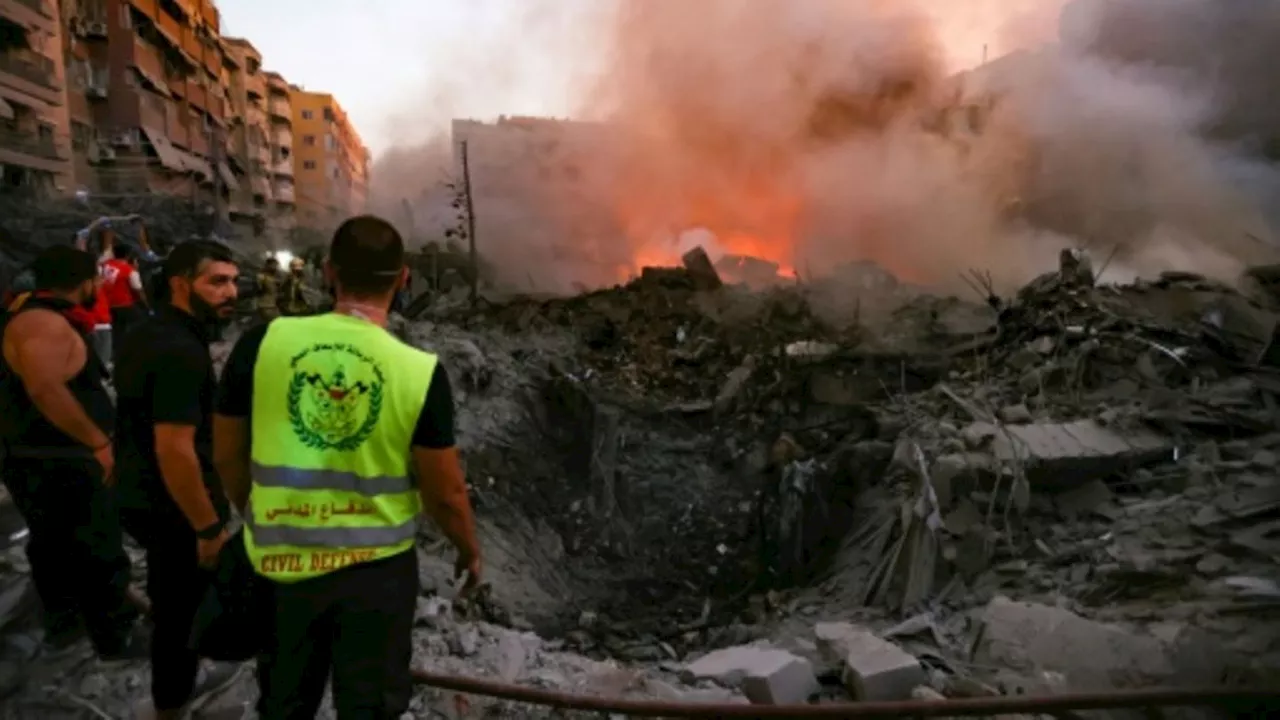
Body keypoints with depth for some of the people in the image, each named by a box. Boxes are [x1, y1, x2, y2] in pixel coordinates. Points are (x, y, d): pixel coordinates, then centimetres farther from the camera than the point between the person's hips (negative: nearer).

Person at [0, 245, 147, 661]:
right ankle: (117, 638, 15)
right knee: (100, 551, 2)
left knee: (56, 545, 22)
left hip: (46, 460, 10)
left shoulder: (41, 316, 10)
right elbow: (45, 389, -34)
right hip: (56, 464, -10)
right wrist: (99, 441, -28)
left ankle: (63, 623, 38)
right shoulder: (44, 323, -22)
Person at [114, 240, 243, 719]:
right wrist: (210, 527, -22)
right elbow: (174, 450, -30)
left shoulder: (145, 334, 5)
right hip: (172, 511, -10)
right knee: (181, 607, 10)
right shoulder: (182, 351, -27)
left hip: (140, 497, 10)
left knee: (175, 601, 27)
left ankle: (184, 679, 48)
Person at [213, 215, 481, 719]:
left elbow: (228, 456, 1)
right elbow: (445, 493, -11)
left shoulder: (264, 342, -11)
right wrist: (469, 548, 9)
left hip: (281, 562, 3)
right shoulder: (421, 372, -18)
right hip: (377, 567, -2)